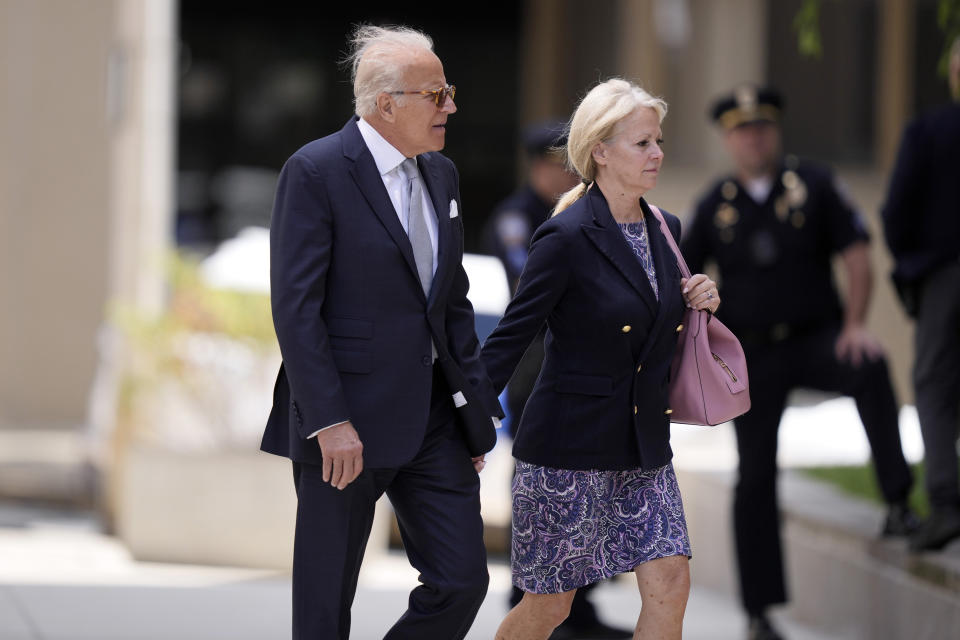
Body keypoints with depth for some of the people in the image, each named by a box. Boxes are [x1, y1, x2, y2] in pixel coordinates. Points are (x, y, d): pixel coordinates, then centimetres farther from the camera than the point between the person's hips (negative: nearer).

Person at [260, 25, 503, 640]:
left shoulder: (441, 174, 12)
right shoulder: (316, 171, -11)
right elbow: (295, 308, -15)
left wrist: (475, 402, 11)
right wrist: (329, 422, -20)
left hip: (435, 419, 7)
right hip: (348, 421, -7)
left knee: (462, 582, 2)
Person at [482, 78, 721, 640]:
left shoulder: (665, 230, 8)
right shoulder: (567, 237, -13)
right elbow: (511, 339, -10)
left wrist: (701, 303, 1)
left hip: (644, 444, 6)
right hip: (569, 446, -6)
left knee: (670, 584, -5)